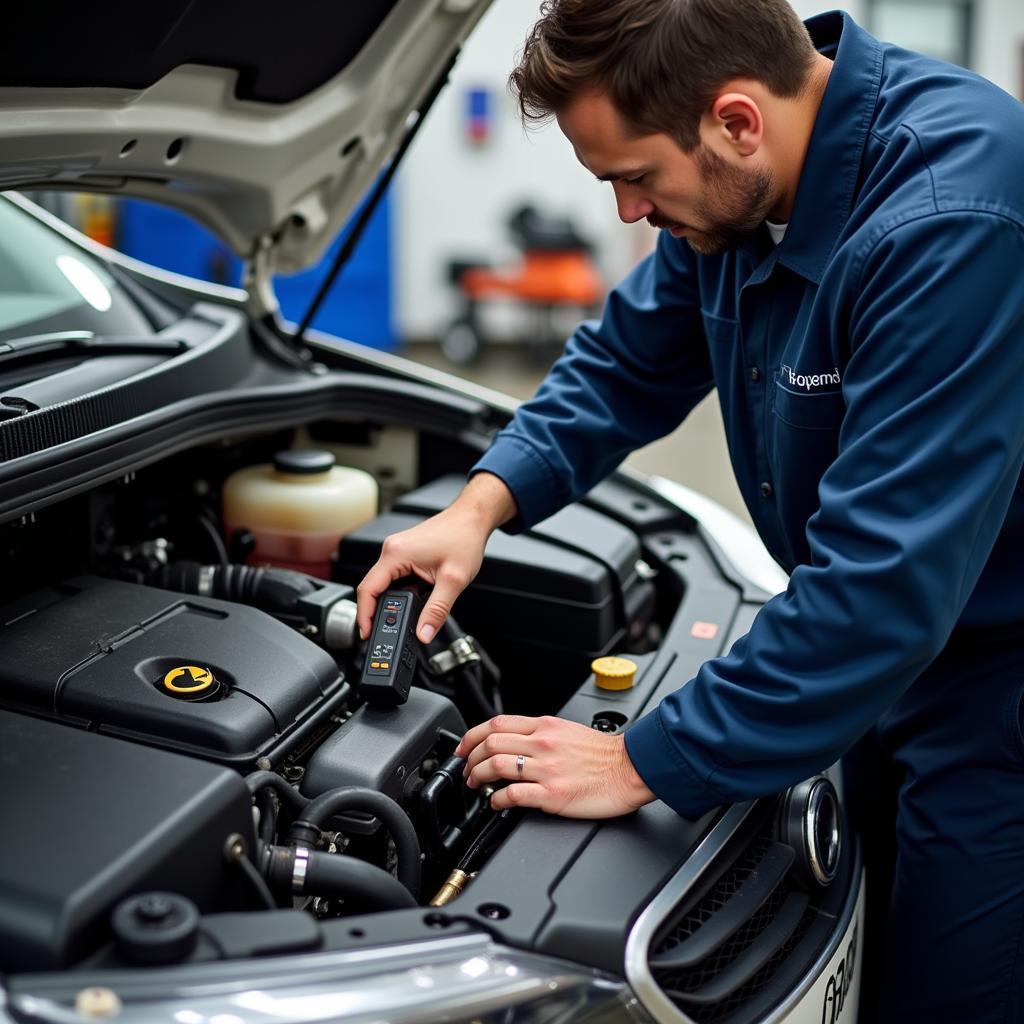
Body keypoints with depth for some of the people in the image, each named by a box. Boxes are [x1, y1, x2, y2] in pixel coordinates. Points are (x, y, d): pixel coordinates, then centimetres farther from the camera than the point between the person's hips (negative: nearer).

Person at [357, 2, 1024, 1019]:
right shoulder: (740, 180, -4)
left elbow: (882, 582, -34)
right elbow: (626, 363, 11)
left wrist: (641, 764, -26)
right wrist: (481, 505, -3)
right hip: (890, 660, 8)